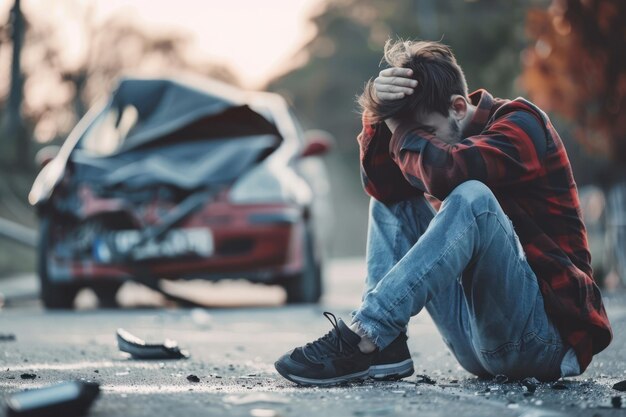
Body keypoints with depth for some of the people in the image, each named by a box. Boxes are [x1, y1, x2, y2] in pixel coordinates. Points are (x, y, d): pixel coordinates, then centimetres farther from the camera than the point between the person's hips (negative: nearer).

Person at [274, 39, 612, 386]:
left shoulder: (521, 123, -8)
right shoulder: (450, 132, 13)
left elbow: (446, 170, -28)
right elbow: (380, 184, -2)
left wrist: (402, 128, -10)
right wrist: (380, 115, -15)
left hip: (546, 331, -8)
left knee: (472, 198, -30)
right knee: (393, 201, 8)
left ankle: (363, 339, -33)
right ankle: (386, 346, -13)